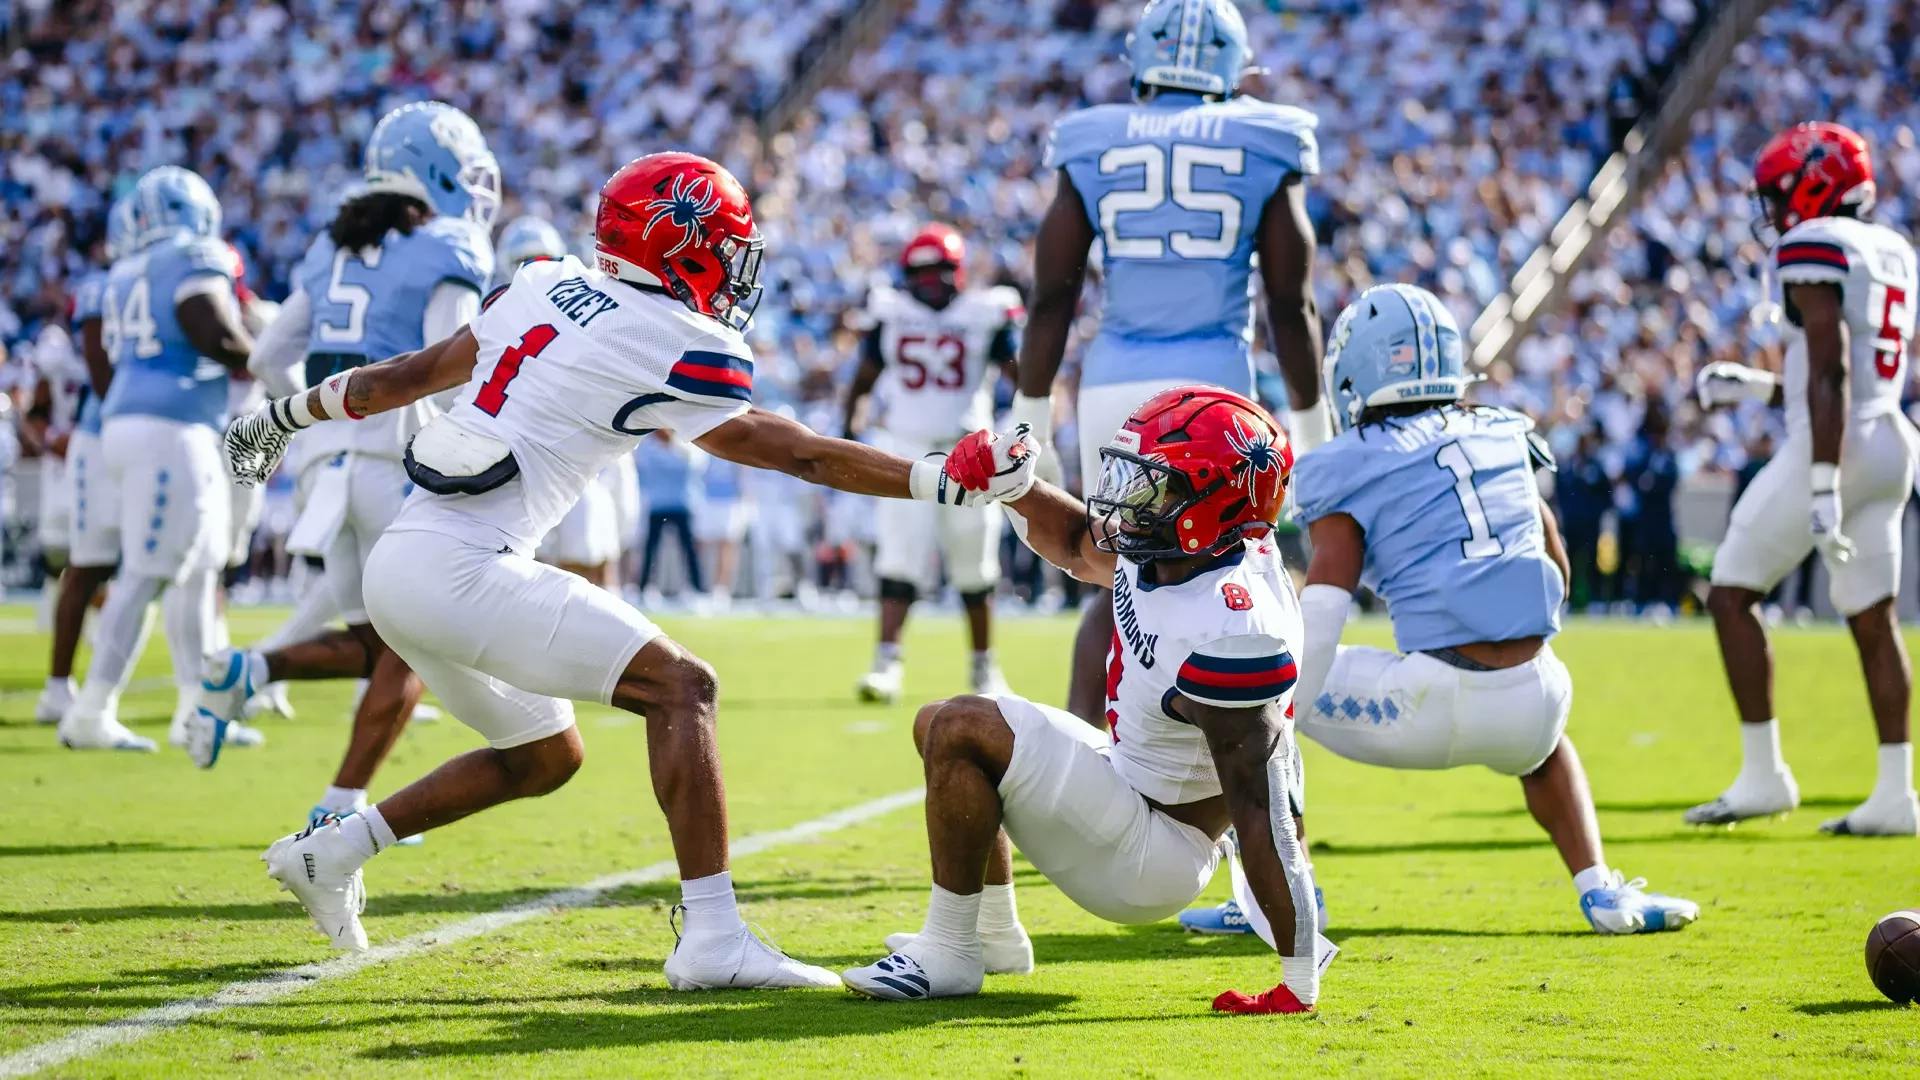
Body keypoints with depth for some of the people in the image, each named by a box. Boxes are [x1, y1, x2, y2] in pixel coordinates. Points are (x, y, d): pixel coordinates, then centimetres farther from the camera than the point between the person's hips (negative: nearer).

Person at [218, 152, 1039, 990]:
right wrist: (949, 481, -5)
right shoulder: (670, 346, -9)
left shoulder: (549, 288, 14)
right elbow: (795, 454, -6)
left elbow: (416, 372, 22)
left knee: (544, 756, 22)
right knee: (680, 687, -9)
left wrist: (289, 416, 34)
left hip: (399, 563, 9)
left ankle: (330, 850, 26)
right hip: (461, 569, -9)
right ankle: (712, 939, -17)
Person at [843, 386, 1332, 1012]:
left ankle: (947, 955, -10)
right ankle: (994, 937, 28)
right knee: (936, 726, 22)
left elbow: (1264, 809, -30)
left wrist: (1300, 984, -28)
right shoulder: (1157, 553, -5)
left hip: (1153, 858, -10)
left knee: (961, 731, -21)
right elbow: (1077, 543, 19)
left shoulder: (1231, 632, -31)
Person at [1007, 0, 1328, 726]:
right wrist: (1310, 423, 10)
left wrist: (1029, 414, 10)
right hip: (1213, 385, -2)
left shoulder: (1094, 148, 6)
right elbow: (1290, 305, 3)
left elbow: (1052, 298, 4)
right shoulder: (1261, 150, 3)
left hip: (1114, 387, 2)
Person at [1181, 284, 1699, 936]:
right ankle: (1601, 890, 23)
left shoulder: (1352, 472, 1)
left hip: (1434, 704, -5)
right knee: (1543, 746, 43)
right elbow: (1558, 573, 25)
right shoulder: (1505, 438, 16)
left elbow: (1318, 619, -9)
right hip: (1530, 700, 5)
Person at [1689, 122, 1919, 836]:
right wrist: (1758, 388, 24)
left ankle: (1762, 776, -1)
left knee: (1731, 594, 2)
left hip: (1830, 448, -9)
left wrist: (1823, 483, -24)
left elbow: (1830, 371, -19)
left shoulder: (1815, 247, -10)